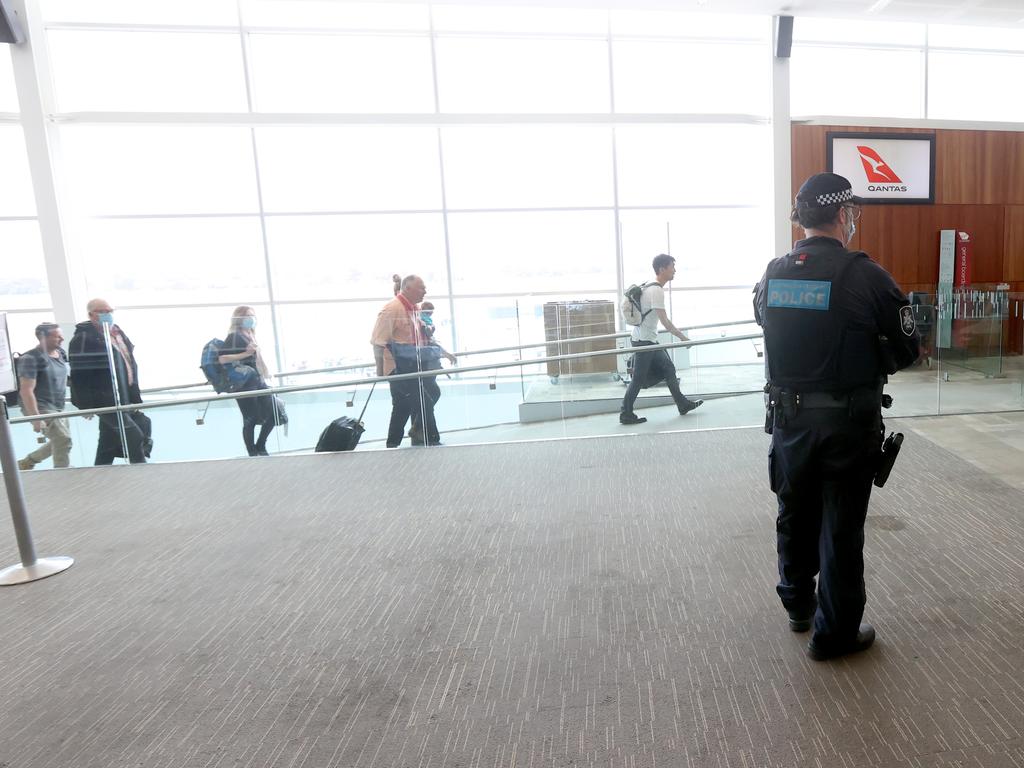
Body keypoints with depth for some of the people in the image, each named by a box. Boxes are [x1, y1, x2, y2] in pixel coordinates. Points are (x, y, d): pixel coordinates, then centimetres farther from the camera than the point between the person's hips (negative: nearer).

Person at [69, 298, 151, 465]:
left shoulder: (117, 331, 14)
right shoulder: (84, 338, -12)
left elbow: (129, 362, 20)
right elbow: (79, 373, -17)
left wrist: (134, 394, 18)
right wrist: (86, 404, -20)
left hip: (125, 397, 8)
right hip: (106, 400, -8)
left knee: (108, 444, 14)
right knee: (134, 436, -13)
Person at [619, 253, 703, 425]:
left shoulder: (650, 287, 10)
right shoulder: (657, 290, -20)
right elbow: (664, 320, -24)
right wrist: (683, 338, -18)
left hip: (650, 339, 10)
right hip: (644, 341, -10)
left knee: (668, 368, 14)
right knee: (638, 379, -2)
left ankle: (683, 404, 23)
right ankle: (626, 415, 7)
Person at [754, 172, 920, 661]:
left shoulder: (772, 274, -2)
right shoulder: (865, 275, -15)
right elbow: (906, 350, -8)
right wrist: (866, 363, 9)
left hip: (789, 418, 5)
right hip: (848, 422, -4)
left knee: (795, 515, 21)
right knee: (841, 528, 10)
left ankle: (797, 604, 41)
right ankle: (834, 633, 23)